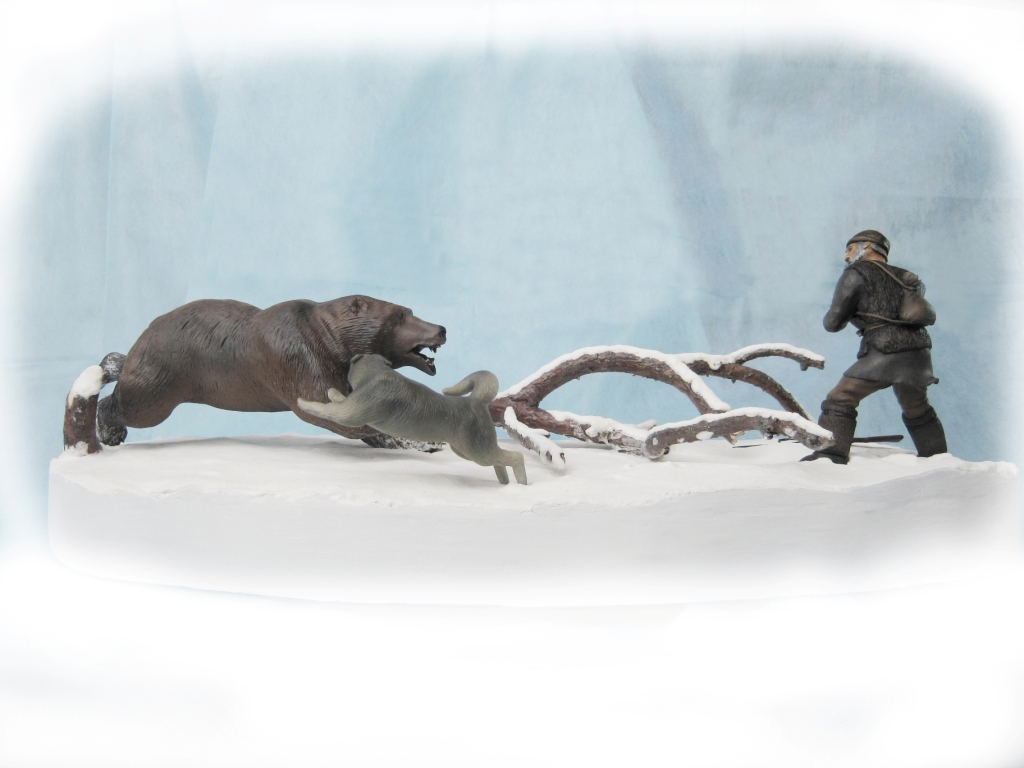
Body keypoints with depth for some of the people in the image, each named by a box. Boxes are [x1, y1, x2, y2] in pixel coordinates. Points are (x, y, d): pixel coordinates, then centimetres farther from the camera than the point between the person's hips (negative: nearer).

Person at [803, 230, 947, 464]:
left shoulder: (856, 273, 5)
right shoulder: (905, 277, 23)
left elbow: (833, 323, 2)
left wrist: (851, 313, 25)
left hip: (885, 352, -6)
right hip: (918, 354, 7)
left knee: (839, 401, -2)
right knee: (918, 411, 26)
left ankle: (832, 454, -14)